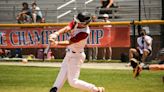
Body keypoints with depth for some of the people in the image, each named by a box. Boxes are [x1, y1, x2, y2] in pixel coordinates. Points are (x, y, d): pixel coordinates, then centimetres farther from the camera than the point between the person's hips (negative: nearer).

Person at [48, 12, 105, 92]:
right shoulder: (76, 23, -7)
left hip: (75, 56, -9)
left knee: (73, 81, -6)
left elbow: (69, 42, -33)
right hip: (69, 54, 9)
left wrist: (57, 43, -48)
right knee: (63, 73, 14)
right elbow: (67, 28, -21)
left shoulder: (84, 32, -29)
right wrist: (56, 33, -40)